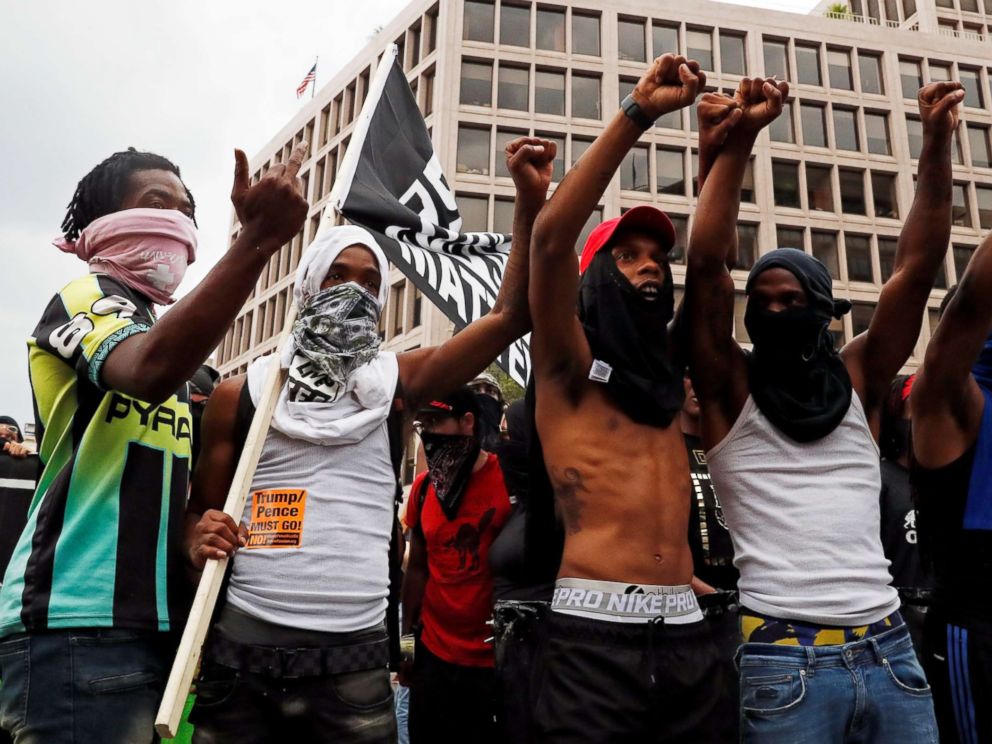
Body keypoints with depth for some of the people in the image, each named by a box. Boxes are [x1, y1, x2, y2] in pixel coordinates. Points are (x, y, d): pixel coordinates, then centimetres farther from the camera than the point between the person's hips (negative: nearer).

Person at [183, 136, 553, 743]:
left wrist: (532, 200, -5)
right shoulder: (240, 392, 5)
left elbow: (512, 314, 0)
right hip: (242, 649, 0)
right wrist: (201, 538, -12)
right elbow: (198, 511, 11)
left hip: (355, 660, 0)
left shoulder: (397, 381, 5)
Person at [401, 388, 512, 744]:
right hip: (433, 654, 5)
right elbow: (418, 568, 12)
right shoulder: (422, 488, 4)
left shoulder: (510, 479, -12)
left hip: (498, 657, -4)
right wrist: (406, 634, 8)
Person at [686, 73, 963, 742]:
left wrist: (937, 145, -1)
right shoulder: (731, 390, 1)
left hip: (889, 649, 4)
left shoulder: (858, 381, 10)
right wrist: (739, 139, -13)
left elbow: (916, 269, 4)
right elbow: (706, 266, -10)